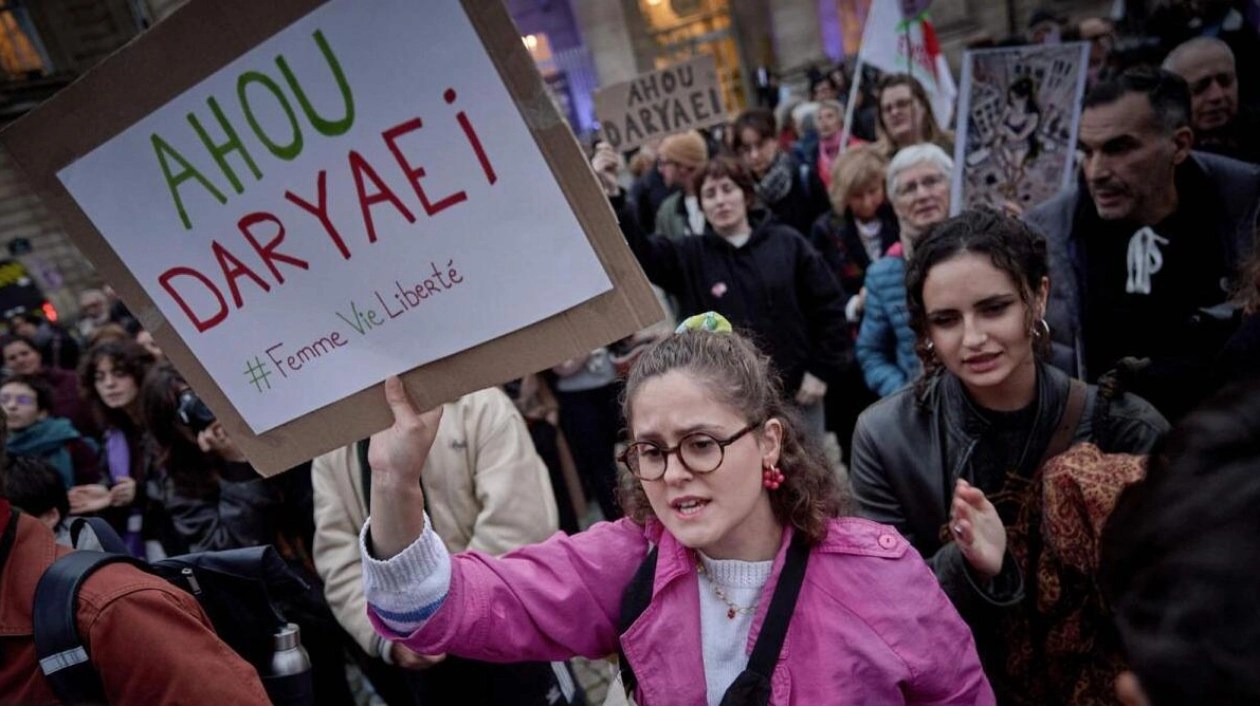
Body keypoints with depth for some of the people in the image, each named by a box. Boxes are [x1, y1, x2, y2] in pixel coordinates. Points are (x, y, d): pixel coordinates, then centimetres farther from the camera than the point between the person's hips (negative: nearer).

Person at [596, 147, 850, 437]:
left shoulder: (787, 243, 0)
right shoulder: (690, 257, 2)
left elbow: (828, 305, 1)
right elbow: (634, 249, -14)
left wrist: (822, 370, -4)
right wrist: (611, 195, -28)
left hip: (798, 392, 0)